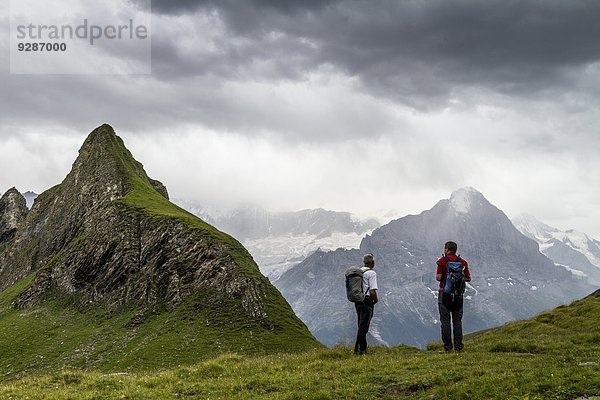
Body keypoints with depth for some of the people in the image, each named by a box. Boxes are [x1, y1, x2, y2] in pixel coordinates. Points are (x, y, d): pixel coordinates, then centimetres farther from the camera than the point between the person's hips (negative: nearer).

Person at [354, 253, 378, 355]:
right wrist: (375, 300, -2)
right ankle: (358, 349, -3)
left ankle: (363, 348, 21)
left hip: (357, 301, 8)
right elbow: (372, 291, -18)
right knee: (363, 326, -3)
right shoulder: (371, 273, -12)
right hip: (367, 301, -8)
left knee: (361, 325, 16)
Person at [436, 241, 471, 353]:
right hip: (458, 294, 3)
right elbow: (468, 278, 5)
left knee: (445, 320, 2)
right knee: (457, 320, 9)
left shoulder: (442, 261, -7)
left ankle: (448, 347, 0)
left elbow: (438, 277, -12)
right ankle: (458, 346, 6)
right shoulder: (463, 262, 3)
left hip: (445, 293, -3)